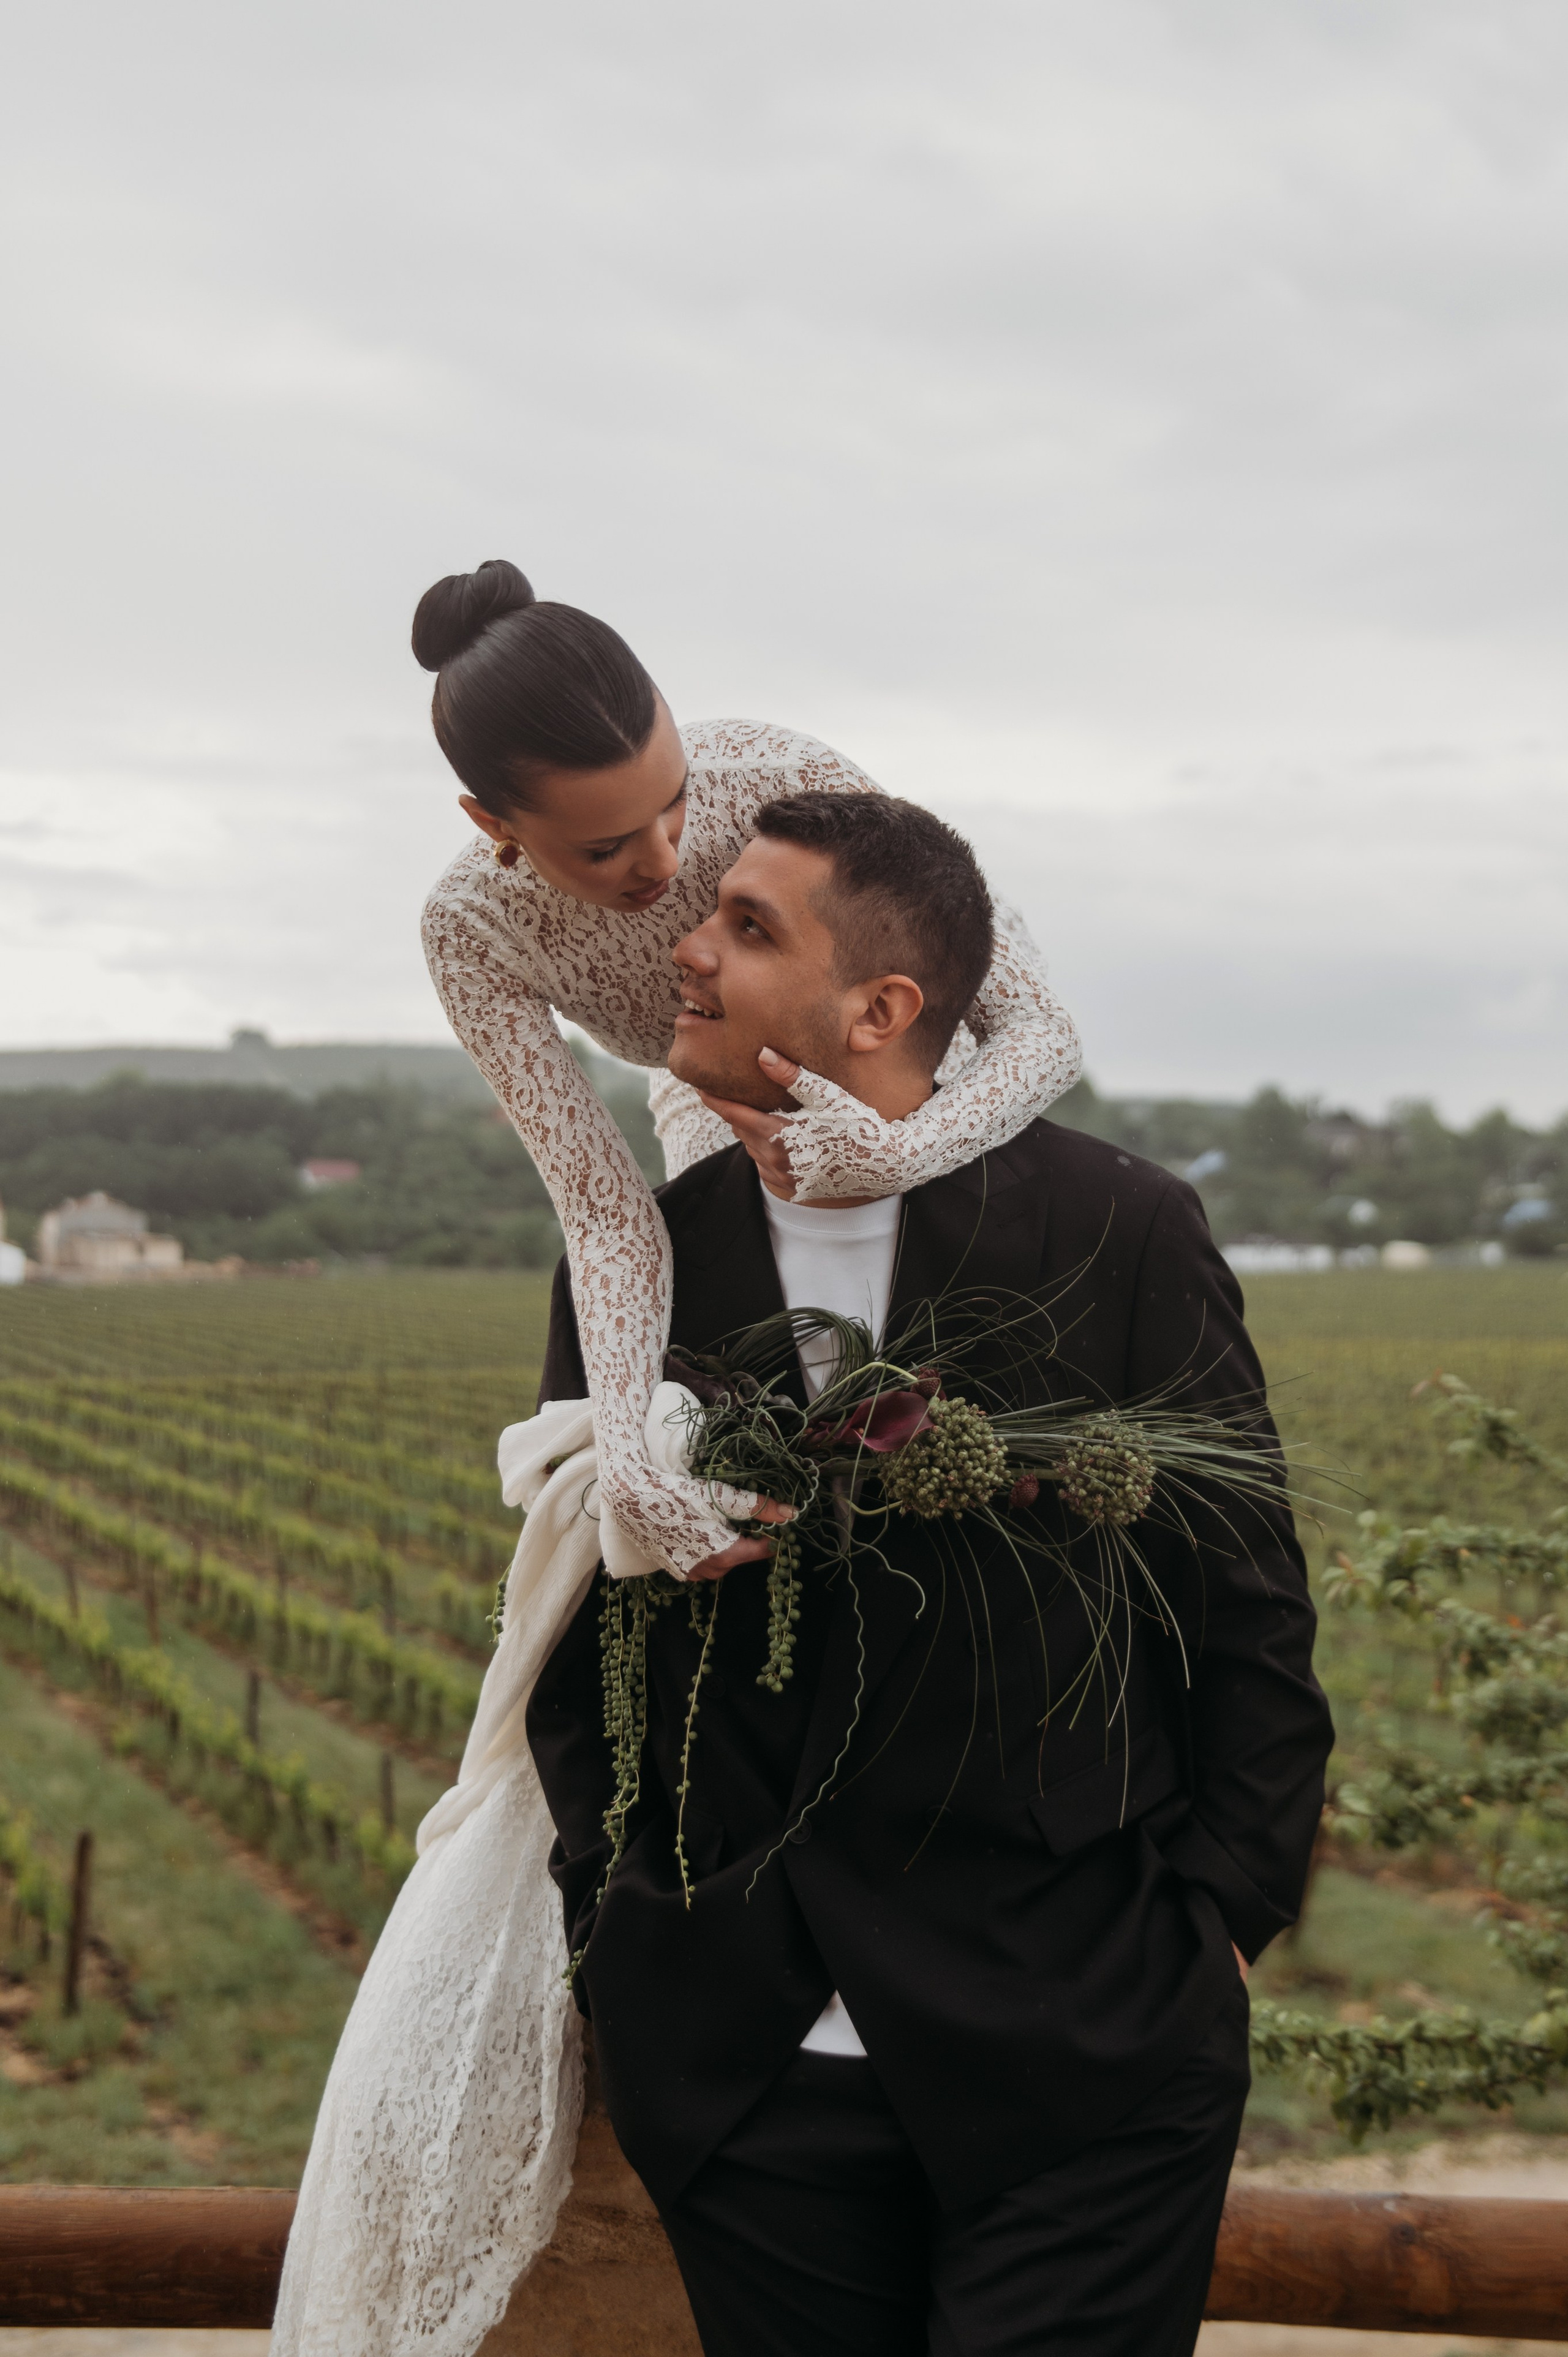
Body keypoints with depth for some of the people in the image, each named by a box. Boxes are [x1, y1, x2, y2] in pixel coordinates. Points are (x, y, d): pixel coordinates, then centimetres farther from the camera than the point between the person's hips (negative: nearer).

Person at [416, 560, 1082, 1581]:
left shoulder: (784, 780, -41)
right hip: (712, 1107, 2)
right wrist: (628, 1458, -52)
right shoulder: (474, 931, -33)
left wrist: (897, 1154, -61)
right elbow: (606, 1211, -34)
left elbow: (1041, 1029, -38)